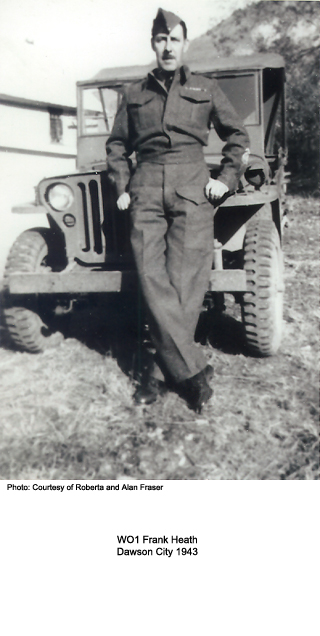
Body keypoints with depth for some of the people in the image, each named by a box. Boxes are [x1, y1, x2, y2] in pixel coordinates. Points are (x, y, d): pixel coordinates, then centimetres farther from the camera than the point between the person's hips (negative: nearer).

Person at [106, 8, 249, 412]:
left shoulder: (205, 88, 16)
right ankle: (194, 371, -7)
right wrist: (122, 187, 13)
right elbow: (116, 145, 25)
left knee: (184, 284, -10)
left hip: (192, 188, -1)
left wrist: (227, 179, 8)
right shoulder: (134, 94, 19)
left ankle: (164, 373, -3)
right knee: (153, 281, -12)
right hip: (147, 190, 2)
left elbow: (236, 134, 20)